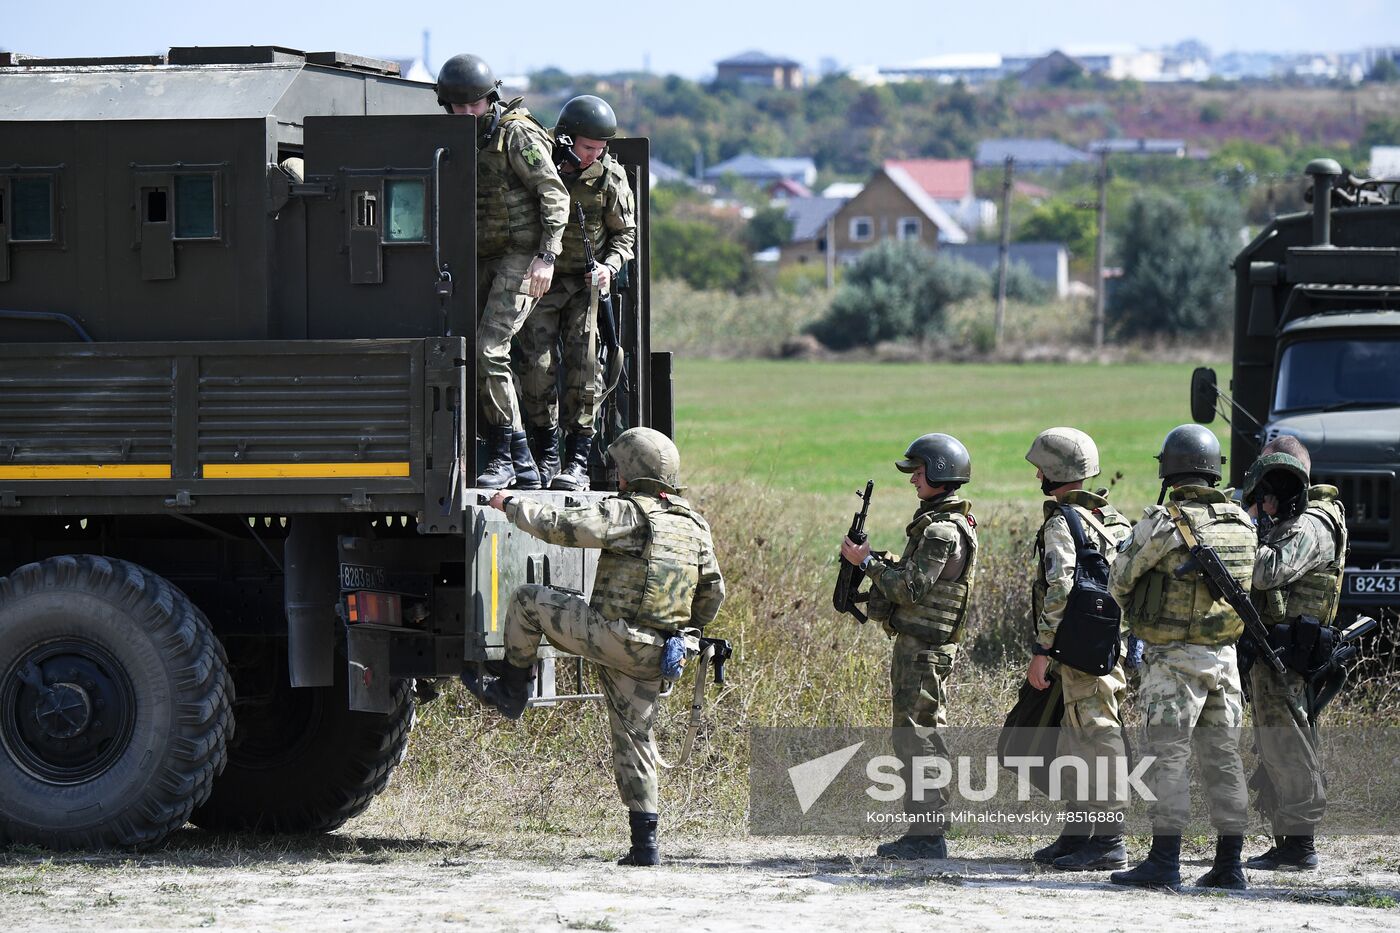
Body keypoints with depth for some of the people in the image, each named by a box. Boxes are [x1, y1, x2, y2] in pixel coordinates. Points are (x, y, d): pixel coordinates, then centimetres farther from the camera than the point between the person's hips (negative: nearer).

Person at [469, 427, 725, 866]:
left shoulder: (626, 514, -10)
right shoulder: (695, 527, 12)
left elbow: (558, 526, -14)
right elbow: (712, 594, 18)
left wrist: (511, 504, 3)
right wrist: (685, 631, 34)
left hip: (611, 636, -7)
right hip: (651, 658, 7)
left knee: (528, 600, 10)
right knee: (634, 738, 11)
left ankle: (512, 691, 17)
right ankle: (645, 842, 6)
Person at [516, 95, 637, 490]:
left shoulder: (610, 178, -7)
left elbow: (624, 233, 5)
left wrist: (609, 265, -13)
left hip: (586, 281, 0)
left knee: (583, 364, -10)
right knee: (537, 364, -9)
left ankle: (578, 461, -9)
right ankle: (545, 455, 3)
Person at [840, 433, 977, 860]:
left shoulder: (943, 531, -17)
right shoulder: (936, 522, 16)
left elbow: (910, 589, -21)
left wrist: (868, 562, -11)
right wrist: (875, 560, 9)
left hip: (923, 648, -11)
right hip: (916, 645, 11)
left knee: (919, 736, -9)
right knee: (911, 737, 13)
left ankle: (928, 836, -8)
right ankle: (920, 833, 16)